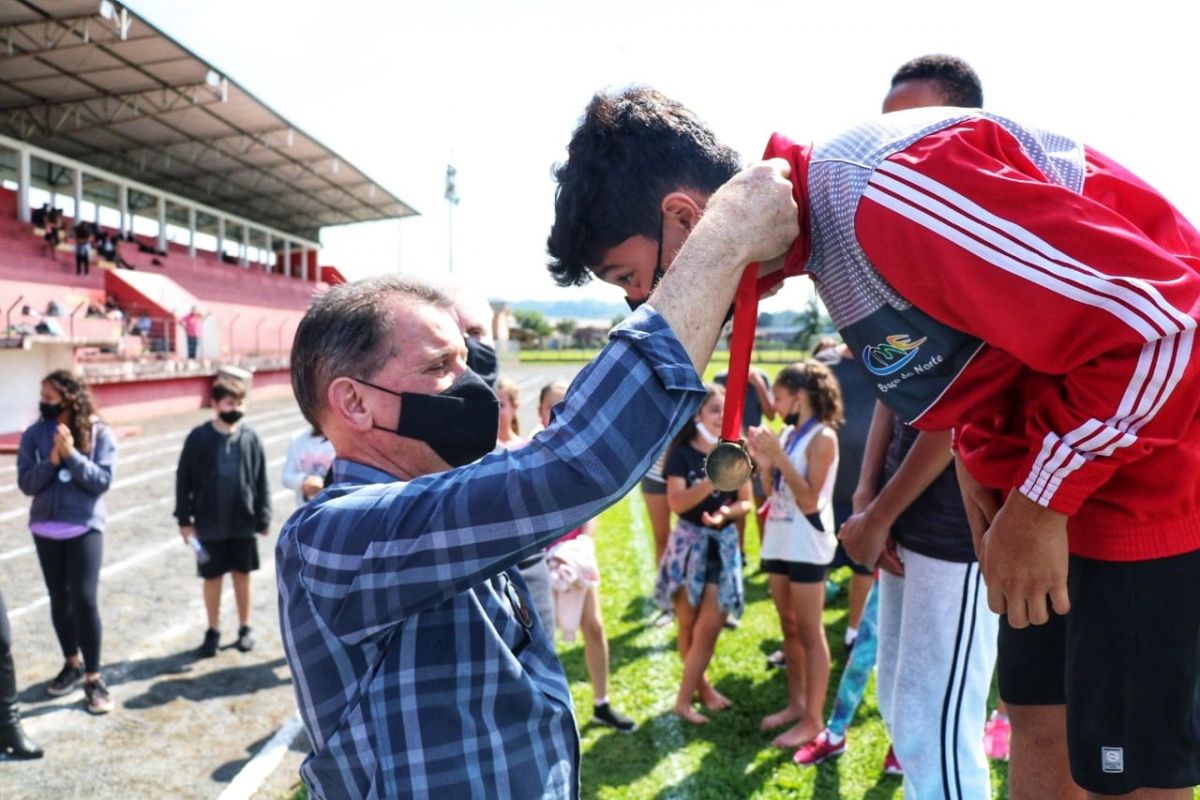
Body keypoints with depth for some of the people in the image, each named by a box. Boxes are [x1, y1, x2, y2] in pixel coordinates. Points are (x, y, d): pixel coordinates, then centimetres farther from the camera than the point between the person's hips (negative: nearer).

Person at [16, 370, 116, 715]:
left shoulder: (99, 433, -8)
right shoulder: (34, 434, -1)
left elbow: (103, 480, -13)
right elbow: (25, 483, -4)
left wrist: (72, 455, -23)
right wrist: (52, 461, -20)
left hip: (85, 527, -3)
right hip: (45, 528, 4)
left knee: (84, 598, -7)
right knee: (59, 598, 14)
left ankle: (93, 676, 4)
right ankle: (72, 664, 31)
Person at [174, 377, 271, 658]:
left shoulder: (250, 438, -5)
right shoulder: (199, 438, -8)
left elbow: (261, 480, 1)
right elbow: (183, 479, -2)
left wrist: (263, 518, 0)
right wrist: (184, 520, -3)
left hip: (243, 521, 1)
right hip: (209, 523, -1)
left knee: (242, 575, 12)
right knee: (212, 577, 10)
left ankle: (245, 627, 27)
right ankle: (213, 631, 26)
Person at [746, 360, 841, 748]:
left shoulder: (822, 437, -13)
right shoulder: (787, 433, 9)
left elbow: (809, 501, -20)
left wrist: (779, 457, -21)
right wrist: (763, 463, -4)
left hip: (807, 546, -8)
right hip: (779, 541, 8)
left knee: (810, 633, 0)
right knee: (789, 628, 15)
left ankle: (813, 720, 8)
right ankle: (796, 704, 27)